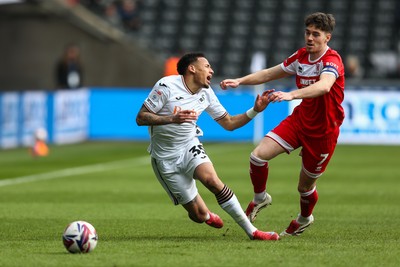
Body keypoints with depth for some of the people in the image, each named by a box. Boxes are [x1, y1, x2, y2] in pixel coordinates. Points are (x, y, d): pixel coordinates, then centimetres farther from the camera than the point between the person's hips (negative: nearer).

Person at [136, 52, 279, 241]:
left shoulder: (206, 93, 4)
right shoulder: (166, 86, -14)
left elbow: (229, 123, 11)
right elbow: (140, 118, -15)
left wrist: (255, 110, -3)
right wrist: (172, 119, -28)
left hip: (190, 147, 4)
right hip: (165, 159, -4)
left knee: (211, 179, -30)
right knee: (198, 215, -8)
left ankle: (251, 231, -24)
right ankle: (207, 216, 33)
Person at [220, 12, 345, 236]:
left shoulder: (332, 60, -22)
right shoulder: (301, 56, 1)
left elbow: (324, 86, -44)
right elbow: (270, 74, 14)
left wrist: (291, 95, -58)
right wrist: (240, 81, 1)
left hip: (323, 130, -5)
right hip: (300, 119, 6)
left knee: (306, 186, 7)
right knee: (258, 155, -14)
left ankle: (304, 218, 41)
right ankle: (260, 198, 14)